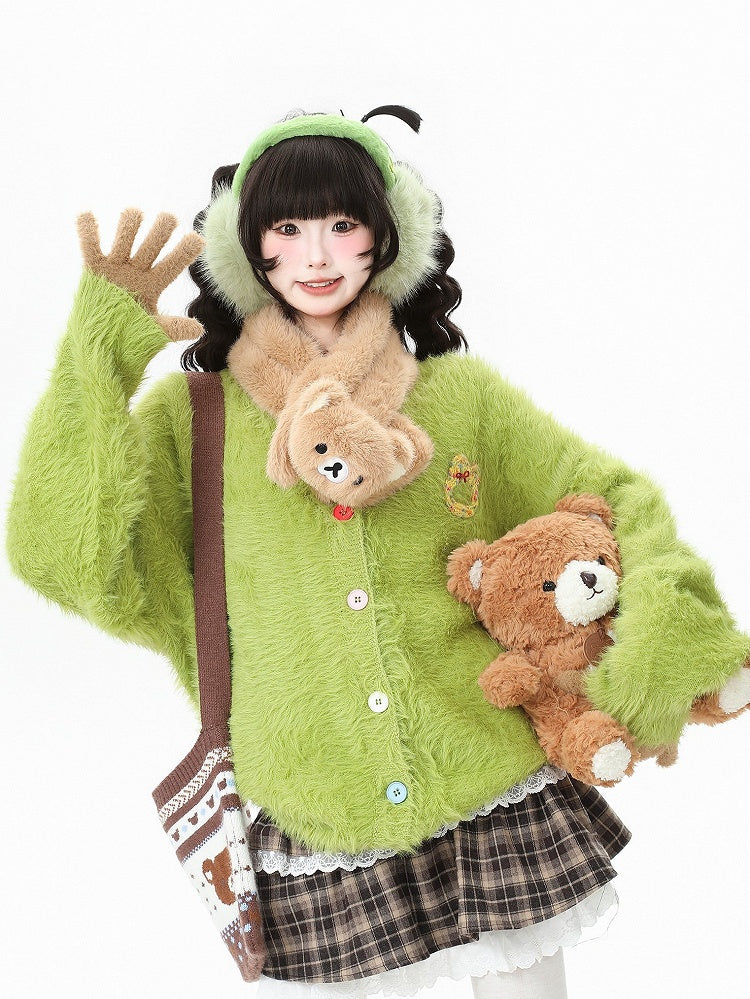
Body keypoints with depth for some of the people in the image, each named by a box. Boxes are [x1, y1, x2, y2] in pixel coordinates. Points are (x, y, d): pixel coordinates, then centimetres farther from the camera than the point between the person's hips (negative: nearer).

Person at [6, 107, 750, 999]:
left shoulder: (462, 394, 3)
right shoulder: (190, 417, 0)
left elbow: (612, 500, 7)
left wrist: (672, 647, -10)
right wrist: (102, 353, -17)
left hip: (501, 815, 2)